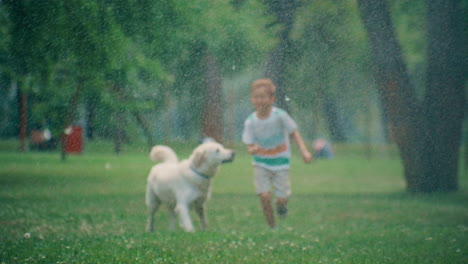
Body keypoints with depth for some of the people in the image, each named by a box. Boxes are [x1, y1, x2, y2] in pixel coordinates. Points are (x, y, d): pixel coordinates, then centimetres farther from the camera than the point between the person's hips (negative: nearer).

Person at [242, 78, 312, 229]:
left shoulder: (280, 116, -19)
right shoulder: (250, 122, -13)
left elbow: (294, 132, -10)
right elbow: (249, 145, -7)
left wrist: (304, 151, -20)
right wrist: (253, 149, -32)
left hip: (280, 162, -1)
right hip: (261, 163, 1)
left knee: (281, 198, 0)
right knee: (264, 196, -13)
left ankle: (281, 205, 40)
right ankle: (272, 228, 7)